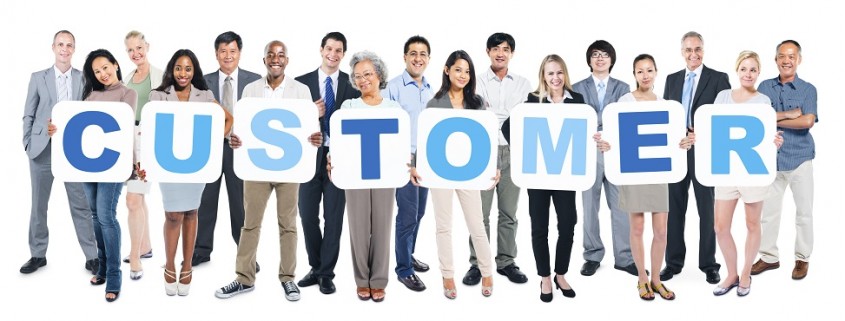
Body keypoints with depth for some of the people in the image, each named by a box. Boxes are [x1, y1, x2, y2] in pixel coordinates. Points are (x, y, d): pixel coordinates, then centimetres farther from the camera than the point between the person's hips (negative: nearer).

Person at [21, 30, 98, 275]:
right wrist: (28, 144, 0)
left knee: (81, 206, 0)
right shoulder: (38, 77, 6)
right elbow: (29, 115, 7)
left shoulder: (85, 78, 4)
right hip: (43, 149, 1)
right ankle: (38, 255, 22)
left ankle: (91, 257, 7)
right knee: (38, 205, 9)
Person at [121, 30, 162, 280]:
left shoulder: (159, 77, -5)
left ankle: (135, 258, -5)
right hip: (128, 139, 7)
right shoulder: (127, 78, 15)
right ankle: (145, 247, 28)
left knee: (133, 200, -13)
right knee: (138, 198, 14)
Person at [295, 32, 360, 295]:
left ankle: (327, 273, 15)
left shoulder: (352, 84, 0)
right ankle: (316, 268, 26)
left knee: (333, 217, 4)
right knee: (307, 214, 8)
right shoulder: (302, 82, 2)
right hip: (311, 156, 1)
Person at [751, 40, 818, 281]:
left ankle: (802, 259, 19)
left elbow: (808, 121, -17)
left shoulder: (808, 89, -2)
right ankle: (769, 257, 21)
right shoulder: (765, 87, 5)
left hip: (800, 158, -2)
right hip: (771, 158, 2)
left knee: (804, 212, 6)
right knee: (768, 211, 8)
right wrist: (789, 114, -16)